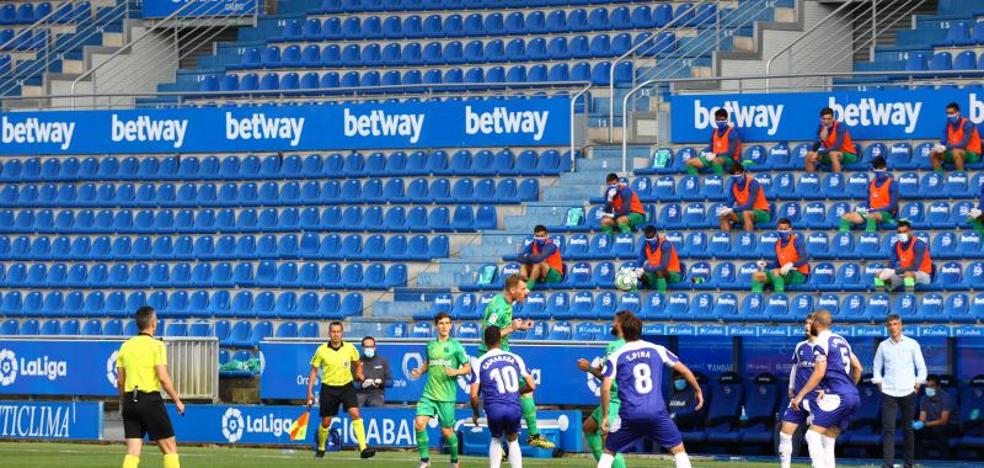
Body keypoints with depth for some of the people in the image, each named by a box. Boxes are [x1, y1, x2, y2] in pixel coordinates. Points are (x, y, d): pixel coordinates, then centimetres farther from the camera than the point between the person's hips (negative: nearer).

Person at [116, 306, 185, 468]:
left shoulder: (126, 346, 9)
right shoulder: (156, 345, -7)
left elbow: (120, 381, 12)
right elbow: (163, 378, -13)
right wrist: (177, 400, -4)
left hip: (130, 400, 5)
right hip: (151, 400, -5)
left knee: (133, 451, 3)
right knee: (170, 448, 5)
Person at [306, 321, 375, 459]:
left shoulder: (350, 348, -3)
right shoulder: (321, 350, -6)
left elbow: (358, 364, 17)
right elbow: (314, 371, 3)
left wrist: (359, 374, -1)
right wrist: (310, 391, -1)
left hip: (346, 386, 0)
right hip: (328, 388, 0)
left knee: (355, 414, -18)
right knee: (326, 422, 7)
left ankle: (363, 449, -23)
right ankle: (320, 449, 32)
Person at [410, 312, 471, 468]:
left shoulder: (455, 345, -1)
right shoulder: (430, 345, 11)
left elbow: (468, 368, -1)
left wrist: (456, 371, -20)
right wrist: (420, 371, 7)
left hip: (447, 396, -3)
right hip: (429, 394, 3)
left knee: (447, 431, 1)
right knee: (419, 423, -15)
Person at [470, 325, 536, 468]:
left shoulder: (479, 363, 5)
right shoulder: (515, 358, 11)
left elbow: (474, 395, 1)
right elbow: (531, 386, 11)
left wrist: (475, 413, 18)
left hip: (494, 409, -1)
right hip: (514, 408, 1)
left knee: (496, 440, 27)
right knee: (513, 441, 23)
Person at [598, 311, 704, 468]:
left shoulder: (616, 357, 4)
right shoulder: (657, 350, 8)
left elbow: (606, 388, -4)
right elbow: (684, 370, 11)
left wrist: (605, 417, 4)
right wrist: (698, 391, 25)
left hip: (629, 414, 0)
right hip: (657, 413, 0)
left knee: (608, 452, 16)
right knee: (679, 450, 13)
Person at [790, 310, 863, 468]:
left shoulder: (820, 342, -6)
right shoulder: (841, 340, 20)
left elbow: (819, 373, -15)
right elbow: (858, 368, 23)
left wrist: (800, 396, -12)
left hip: (838, 396, -9)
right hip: (854, 396, 9)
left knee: (813, 435, -8)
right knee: (828, 441, 14)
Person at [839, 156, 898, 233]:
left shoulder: (891, 184, -4)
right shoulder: (871, 184, 14)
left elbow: (893, 206, -10)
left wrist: (874, 210, -17)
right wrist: (863, 209, -5)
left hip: (886, 213, -7)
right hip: (872, 212, 7)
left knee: (871, 216, -42)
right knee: (846, 217, -12)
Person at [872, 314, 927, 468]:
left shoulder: (912, 344, 2)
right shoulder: (883, 346, 7)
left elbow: (921, 368, 6)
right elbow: (877, 368, 15)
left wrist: (917, 386, -1)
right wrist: (879, 384, 4)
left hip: (908, 392, -1)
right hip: (889, 393, 1)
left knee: (908, 428, 5)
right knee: (888, 428, -9)